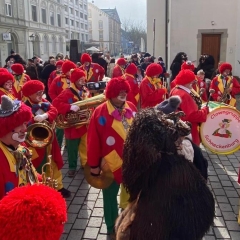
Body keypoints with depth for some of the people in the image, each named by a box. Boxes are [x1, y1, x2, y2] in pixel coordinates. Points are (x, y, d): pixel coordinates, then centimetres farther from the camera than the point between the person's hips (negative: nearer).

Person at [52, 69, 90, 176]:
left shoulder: (86, 91, 6)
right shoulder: (67, 93, -13)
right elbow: (55, 103, -23)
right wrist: (70, 107, -33)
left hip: (85, 124, 5)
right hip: (73, 125, -5)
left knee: (85, 146, 16)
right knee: (72, 149, 8)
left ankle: (85, 164, 34)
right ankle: (72, 167, 25)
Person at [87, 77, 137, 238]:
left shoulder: (131, 108, -1)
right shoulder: (100, 112, -16)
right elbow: (93, 140, -14)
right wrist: (94, 164, -10)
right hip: (112, 163, -4)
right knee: (111, 196, 15)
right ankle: (112, 227, 35)